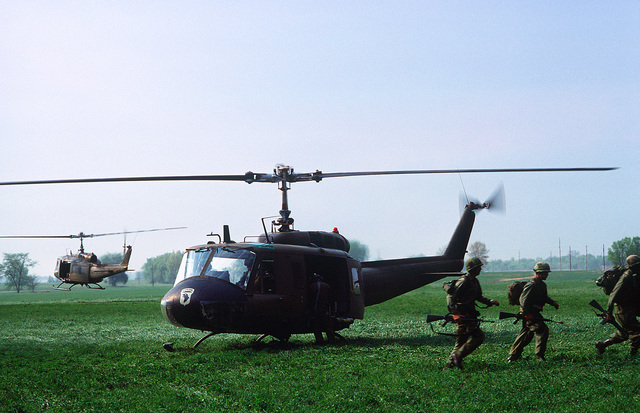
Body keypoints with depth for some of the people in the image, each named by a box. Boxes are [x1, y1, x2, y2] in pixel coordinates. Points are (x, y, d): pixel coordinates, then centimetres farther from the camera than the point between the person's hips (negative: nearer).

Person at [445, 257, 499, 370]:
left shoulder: (475, 281, 15)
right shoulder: (464, 281, -15)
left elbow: (478, 297, 29)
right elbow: (450, 297, -19)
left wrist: (490, 302, 13)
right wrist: (455, 313, -28)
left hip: (469, 315, 10)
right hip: (462, 316, -10)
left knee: (461, 341, 11)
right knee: (479, 336, -14)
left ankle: (449, 364, 16)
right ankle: (458, 355, -11)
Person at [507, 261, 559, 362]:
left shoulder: (542, 285, 15)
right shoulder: (532, 285, -17)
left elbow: (545, 297, 28)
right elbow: (523, 300, -22)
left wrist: (553, 302, 11)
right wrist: (527, 314, -26)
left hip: (534, 313, 10)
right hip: (529, 313, -10)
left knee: (526, 335, 14)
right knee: (542, 330, -14)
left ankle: (513, 356, 22)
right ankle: (540, 355, -9)